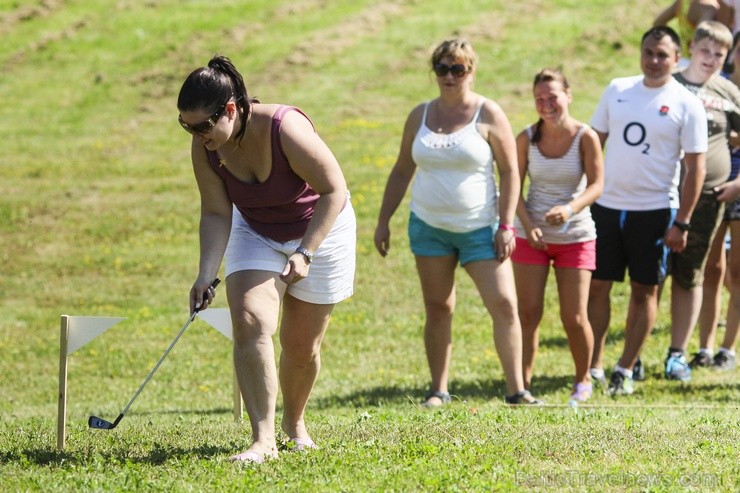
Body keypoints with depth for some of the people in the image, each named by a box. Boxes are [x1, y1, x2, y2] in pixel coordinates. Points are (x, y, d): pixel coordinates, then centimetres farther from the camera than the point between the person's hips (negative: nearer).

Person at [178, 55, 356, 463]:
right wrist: (206, 273, -25)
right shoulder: (205, 149, -19)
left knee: (302, 345, 5)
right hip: (256, 234, 3)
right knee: (250, 323, -20)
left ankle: (295, 423, 34)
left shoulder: (286, 130, -33)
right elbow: (215, 214, -12)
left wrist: (305, 253, -29)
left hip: (319, 230, -3)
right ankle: (263, 439, -20)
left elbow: (334, 190, -25)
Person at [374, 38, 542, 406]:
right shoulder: (420, 116, 7)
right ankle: (438, 390, 12)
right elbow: (402, 171, 15)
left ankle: (516, 390, -7)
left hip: (480, 228, -3)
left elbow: (510, 172, -5)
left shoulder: (488, 115, -4)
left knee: (504, 304, -11)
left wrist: (506, 226, -12)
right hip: (428, 225, 3)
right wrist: (383, 221, 10)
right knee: (437, 309, 6)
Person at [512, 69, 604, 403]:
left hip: (575, 236, -2)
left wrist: (571, 208, -33)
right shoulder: (526, 138, -5)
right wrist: (528, 225, -17)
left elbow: (596, 185, -14)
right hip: (531, 235, 2)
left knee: (574, 317, -1)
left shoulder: (585, 137, -10)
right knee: (528, 313, -2)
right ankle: (522, 384, 6)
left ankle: (583, 379, 22)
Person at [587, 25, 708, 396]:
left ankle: (625, 371, 13)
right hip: (607, 205, 3)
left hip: (655, 210, -3)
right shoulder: (617, 90, 5)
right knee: (596, 285, 2)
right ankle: (593, 366, 11)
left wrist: (682, 223, -9)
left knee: (644, 291, 4)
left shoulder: (686, 104, -5)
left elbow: (695, 167, -5)